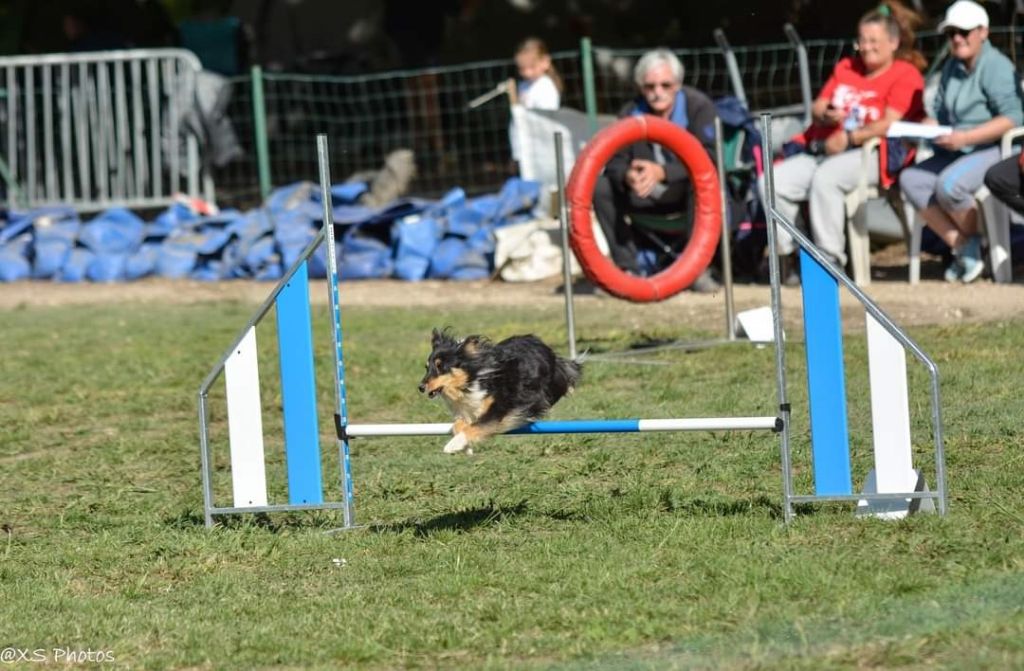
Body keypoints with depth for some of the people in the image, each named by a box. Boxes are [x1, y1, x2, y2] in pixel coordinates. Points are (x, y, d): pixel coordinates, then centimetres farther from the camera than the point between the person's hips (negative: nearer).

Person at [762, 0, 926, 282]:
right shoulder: (845, 68, 23)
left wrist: (850, 138, -18)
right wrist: (825, 116, -5)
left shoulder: (906, 75, 2)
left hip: (872, 155, -7)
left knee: (825, 178, -37)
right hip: (822, 149, 7)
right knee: (772, 182, -17)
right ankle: (786, 256, -11)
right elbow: (817, 108, 20)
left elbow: (889, 124, -10)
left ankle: (830, 261, -32)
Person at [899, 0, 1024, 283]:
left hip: (992, 151, -8)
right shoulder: (951, 68, 16)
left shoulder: (995, 66, -9)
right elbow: (939, 114, 19)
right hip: (956, 153, 8)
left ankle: (974, 244, -5)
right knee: (910, 179, -16)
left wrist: (966, 138, -26)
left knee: (948, 185, -33)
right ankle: (962, 248, -16)